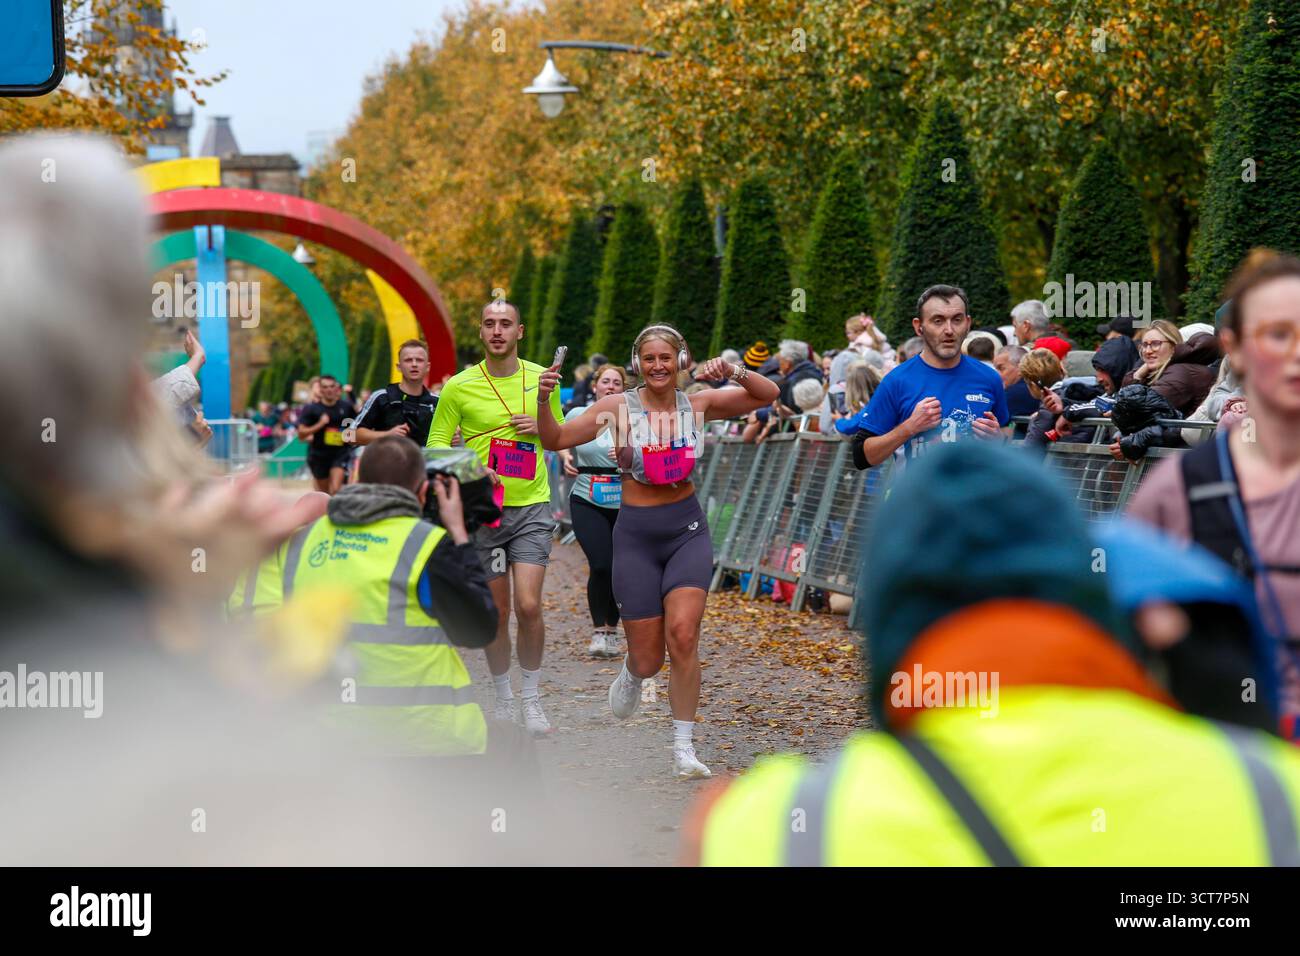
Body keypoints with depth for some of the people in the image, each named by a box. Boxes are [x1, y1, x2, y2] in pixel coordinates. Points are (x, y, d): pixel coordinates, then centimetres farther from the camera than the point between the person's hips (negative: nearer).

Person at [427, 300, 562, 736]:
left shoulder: (541, 379, 5)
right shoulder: (459, 386, -2)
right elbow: (436, 445, 2)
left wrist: (541, 427, -5)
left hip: (532, 507, 0)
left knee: (528, 606, -12)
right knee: (497, 613, 5)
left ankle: (532, 699, 5)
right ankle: (503, 700, 23)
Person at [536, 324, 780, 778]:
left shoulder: (697, 404, 2)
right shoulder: (618, 407, -4)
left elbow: (767, 395, 1)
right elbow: (556, 439, -7)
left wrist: (734, 373, -17)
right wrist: (543, 401, -25)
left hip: (687, 529, 1)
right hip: (636, 535, -1)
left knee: (683, 635, -18)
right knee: (648, 659, 1)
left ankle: (684, 746, -6)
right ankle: (631, 674, 41)